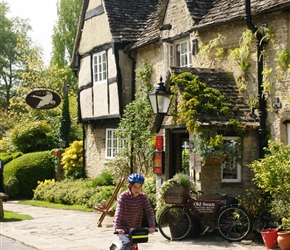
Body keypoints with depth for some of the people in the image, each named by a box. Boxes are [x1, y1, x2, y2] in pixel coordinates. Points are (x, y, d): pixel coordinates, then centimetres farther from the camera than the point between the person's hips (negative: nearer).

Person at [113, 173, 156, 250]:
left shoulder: (143, 197, -8)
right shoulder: (123, 196, -17)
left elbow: (149, 212, -14)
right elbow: (118, 212, -28)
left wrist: (152, 226, -29)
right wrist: (117, 228, -42)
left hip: (135, 228, 4)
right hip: (122, 229, -4)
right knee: (127, 243, -28)